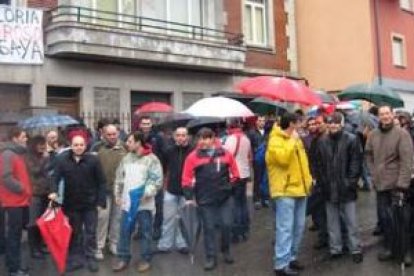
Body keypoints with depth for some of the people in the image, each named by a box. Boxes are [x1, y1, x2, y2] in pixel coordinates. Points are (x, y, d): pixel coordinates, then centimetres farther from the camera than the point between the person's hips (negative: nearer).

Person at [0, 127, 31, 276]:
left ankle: (15, 264, 28)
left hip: (21, 201, 9)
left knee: (17, 234, 17)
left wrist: (26, 190, 14)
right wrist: (21, 188, -16)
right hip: (13, 202, -9)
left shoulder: (18, 153, 16)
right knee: (13, 235, -3)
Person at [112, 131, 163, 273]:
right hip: (127, 202, 5)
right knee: (125, 231, 10)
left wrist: (147, 193, -22)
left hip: (144, 203, -5)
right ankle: (123, 258, 22)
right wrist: (117, 194, 12)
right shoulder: (126, 158, 9)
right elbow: (119, 177, 16)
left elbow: (157, 179, -13)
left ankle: (146, 259, 20)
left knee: (145, 232, 7)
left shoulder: (151, 159, -8)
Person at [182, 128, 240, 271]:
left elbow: (234, 173, 10)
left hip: (225, 197, 1)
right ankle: (211, 257, 16)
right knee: (209, 228, 4)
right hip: (205, 199, -1)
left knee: (226, 225, 4)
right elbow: (187, 179, -2)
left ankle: (226, 250, 29)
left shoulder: (225, 153, -1)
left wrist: (230, 186, 5)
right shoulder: (193, 157, -4)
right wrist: (189, 197, -6)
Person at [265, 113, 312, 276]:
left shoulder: (295, 139, 16)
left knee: (299, 226, 13)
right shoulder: (275, 140, -11)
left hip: (299, 188, 9)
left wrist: (308, 179, 15)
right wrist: (292, 141, -17)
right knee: (286, 228, -9)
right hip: (285, 190, -9)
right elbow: (283, 158, -28)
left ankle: (291, 257, 26)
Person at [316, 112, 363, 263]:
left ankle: (355, 249, 18)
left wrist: (351, 182, -11)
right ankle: (335, 249, 23)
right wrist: (322, 182, 3)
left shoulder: (352, 139, -5)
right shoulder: (322, 141, 6)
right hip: (329, 188, 4)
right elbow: (319, 164, 10)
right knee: (332, 221, 12)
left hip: (346, 188, -4)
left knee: (351, 221, 5)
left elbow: (356, 162, -6)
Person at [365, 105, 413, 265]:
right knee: (384, 217, 12)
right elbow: (369, 155, 16)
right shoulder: (373, 135, 4)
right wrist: (374, 174, 5)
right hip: (380, 184, 4)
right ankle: (389, 248, 26)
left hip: (396, 184, -4)